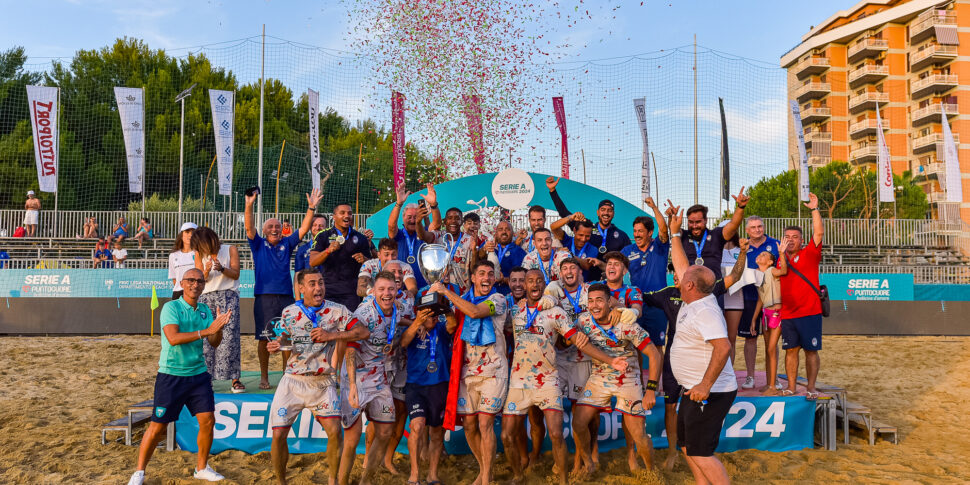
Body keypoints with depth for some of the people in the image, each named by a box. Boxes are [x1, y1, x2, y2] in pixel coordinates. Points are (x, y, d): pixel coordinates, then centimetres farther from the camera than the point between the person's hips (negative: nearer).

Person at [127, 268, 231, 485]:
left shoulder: (205, 310, 7)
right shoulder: (171, 307, -10)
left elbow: (214, 343, 2)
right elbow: (174, 338, -25)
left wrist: (219, 326, -18)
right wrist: (207, 330, -30)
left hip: (198, 374, 5)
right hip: (171, 376, -5)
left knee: (208, 420, 1)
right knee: (158, 426, 1)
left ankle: (201, 468, 19)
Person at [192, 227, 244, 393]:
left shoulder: (230, 250, 5)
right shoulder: (200, 255, 12)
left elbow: (236, 274, 1)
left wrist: (222, 268, -18)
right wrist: (206, 271, -14)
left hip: (228, 296, -3)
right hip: (207, 297, 3)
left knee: (230, 337, -10)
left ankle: (235, 379, -10)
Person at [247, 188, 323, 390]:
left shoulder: (287, 244, 14)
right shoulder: (258, 245, 9)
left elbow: (303, 229, 6)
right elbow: (249, 228, -6)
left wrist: (312, 208, -5)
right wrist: (249, 206, -21)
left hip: (286, 297, 2)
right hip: (263, 298, -1)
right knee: (264, 338, 2)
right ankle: (264, 377, 14)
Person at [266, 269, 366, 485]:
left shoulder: (336, 311, -6)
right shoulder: (289, 312, 2)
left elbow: (363, 332, -15)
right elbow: (284, 340, 14)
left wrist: (332, 335, -24)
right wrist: (275, 346, -9)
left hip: (323, 381, -1)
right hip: (293, 379, 2)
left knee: (334, 430, -12)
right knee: (279, 434, -2)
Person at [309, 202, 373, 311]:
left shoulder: (361, 238, 10)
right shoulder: (323, 237, 6)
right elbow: (312, 262, -3)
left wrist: (364, 260, -7)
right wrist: (328, 251, -20)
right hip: (328, 292, 0)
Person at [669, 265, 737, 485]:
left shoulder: (705, 311, -24)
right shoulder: (694, 303, 5)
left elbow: (723, 347, -35)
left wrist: (705, 386, -36)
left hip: (709, 393, -10)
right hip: (694, 391, 10)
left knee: (699, 453, -7)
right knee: (687, 445, 18)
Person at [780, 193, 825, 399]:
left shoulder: (809, 254, 1)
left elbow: (819, 233, -9)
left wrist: (814, 209, -13)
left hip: (810, 312, -3)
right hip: (787, 313, 3)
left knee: (811, 350, 1)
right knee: (791, 350, 5)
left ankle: (811, 387, 10)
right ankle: (791, 387, 12)